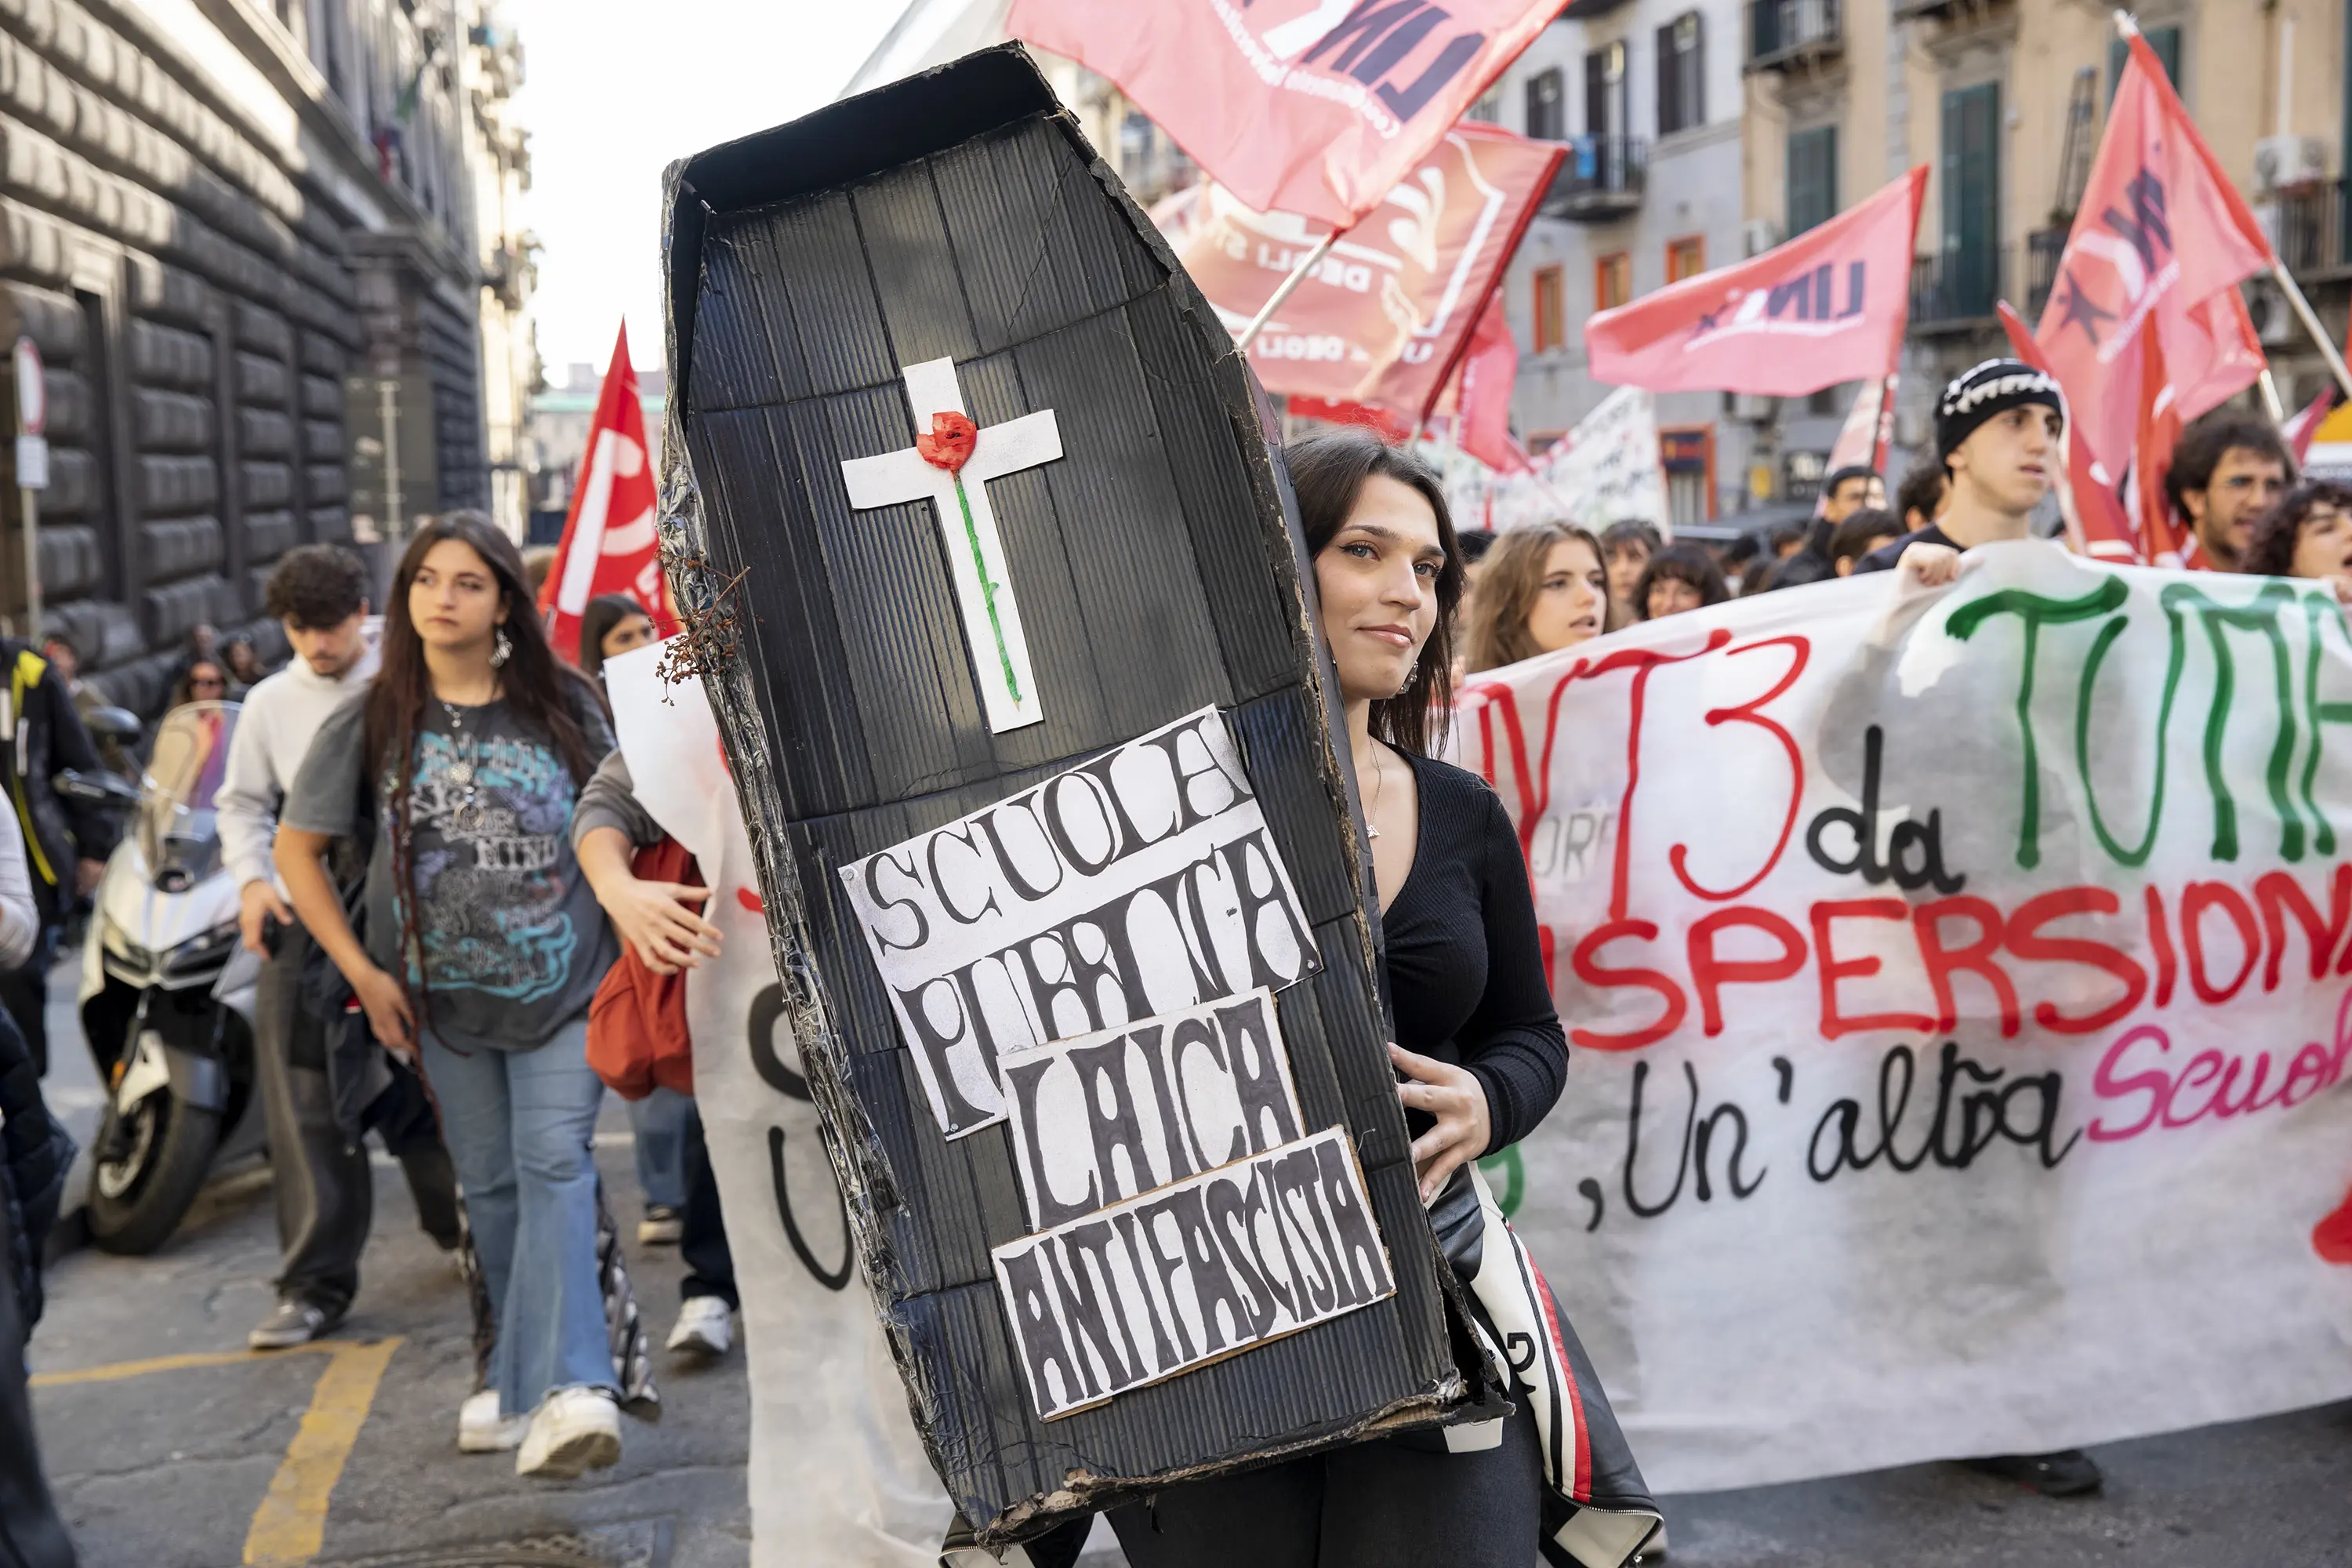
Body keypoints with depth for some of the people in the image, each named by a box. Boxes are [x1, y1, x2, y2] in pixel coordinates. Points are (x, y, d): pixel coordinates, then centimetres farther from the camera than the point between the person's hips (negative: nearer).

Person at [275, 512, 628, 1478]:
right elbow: (297, 846, 4)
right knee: (489, 1182, 10)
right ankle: (524, 1379, 24)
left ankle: (563, 1389, -19)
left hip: (565, 988, -2)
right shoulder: (374, 723, -1)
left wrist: (631, 947, 0)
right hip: (443, 999, 2)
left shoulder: (562, 707, -1)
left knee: (554, 1165, -13)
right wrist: (363, 972, -3)